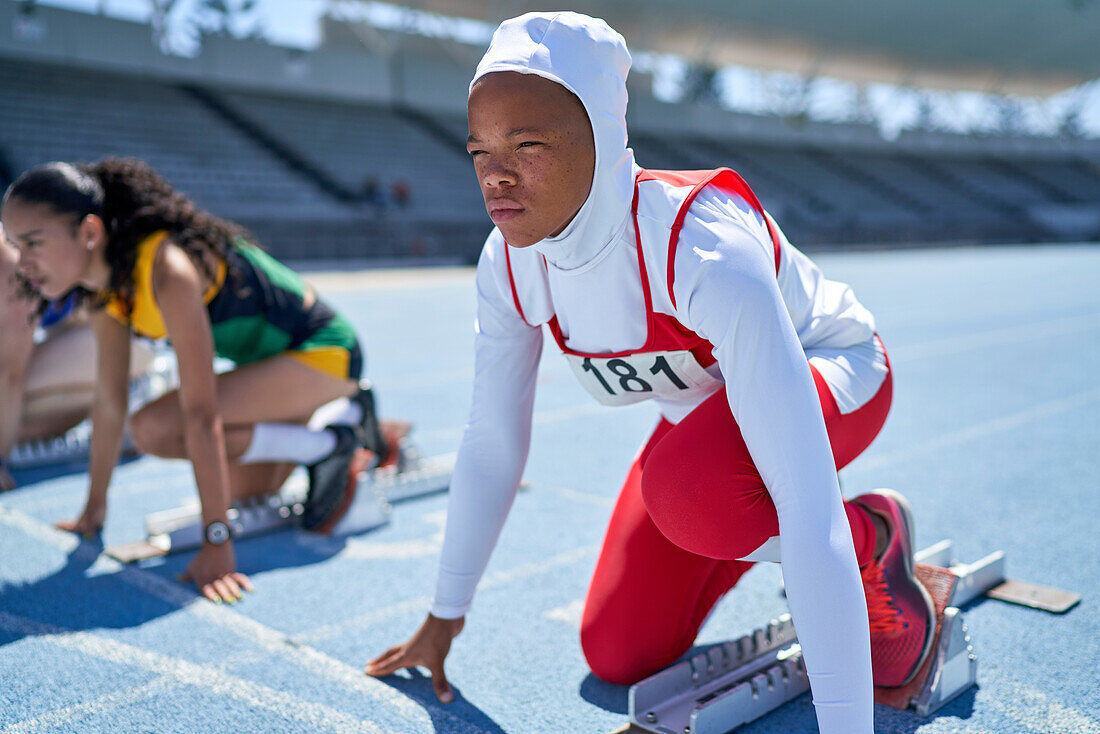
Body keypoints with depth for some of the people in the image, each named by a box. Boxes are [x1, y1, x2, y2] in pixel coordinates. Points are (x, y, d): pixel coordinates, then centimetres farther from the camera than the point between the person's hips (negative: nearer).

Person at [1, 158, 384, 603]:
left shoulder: (168, 270, -31)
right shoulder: (106, 288, -4)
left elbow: (200, 414, -34)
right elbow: (109, 403, 4)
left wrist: (215, 543, -32)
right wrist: (94, 509, 10)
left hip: (324, 351, -9)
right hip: (273, 358, 9)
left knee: (154, 428, -22)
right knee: (238, 493, 14)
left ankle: (330, 446, -11)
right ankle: (350, 420, 27)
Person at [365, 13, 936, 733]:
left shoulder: (709, 254, -40)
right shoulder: (510, 263, -21)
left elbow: (809, 507, -44)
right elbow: (491, 444, -9)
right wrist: (445, 616, 0)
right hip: (704, 407, 5)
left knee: (685, 489, -39)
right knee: (619, 656, 0)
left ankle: (872, 540, -7)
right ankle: (750, 533, 26)